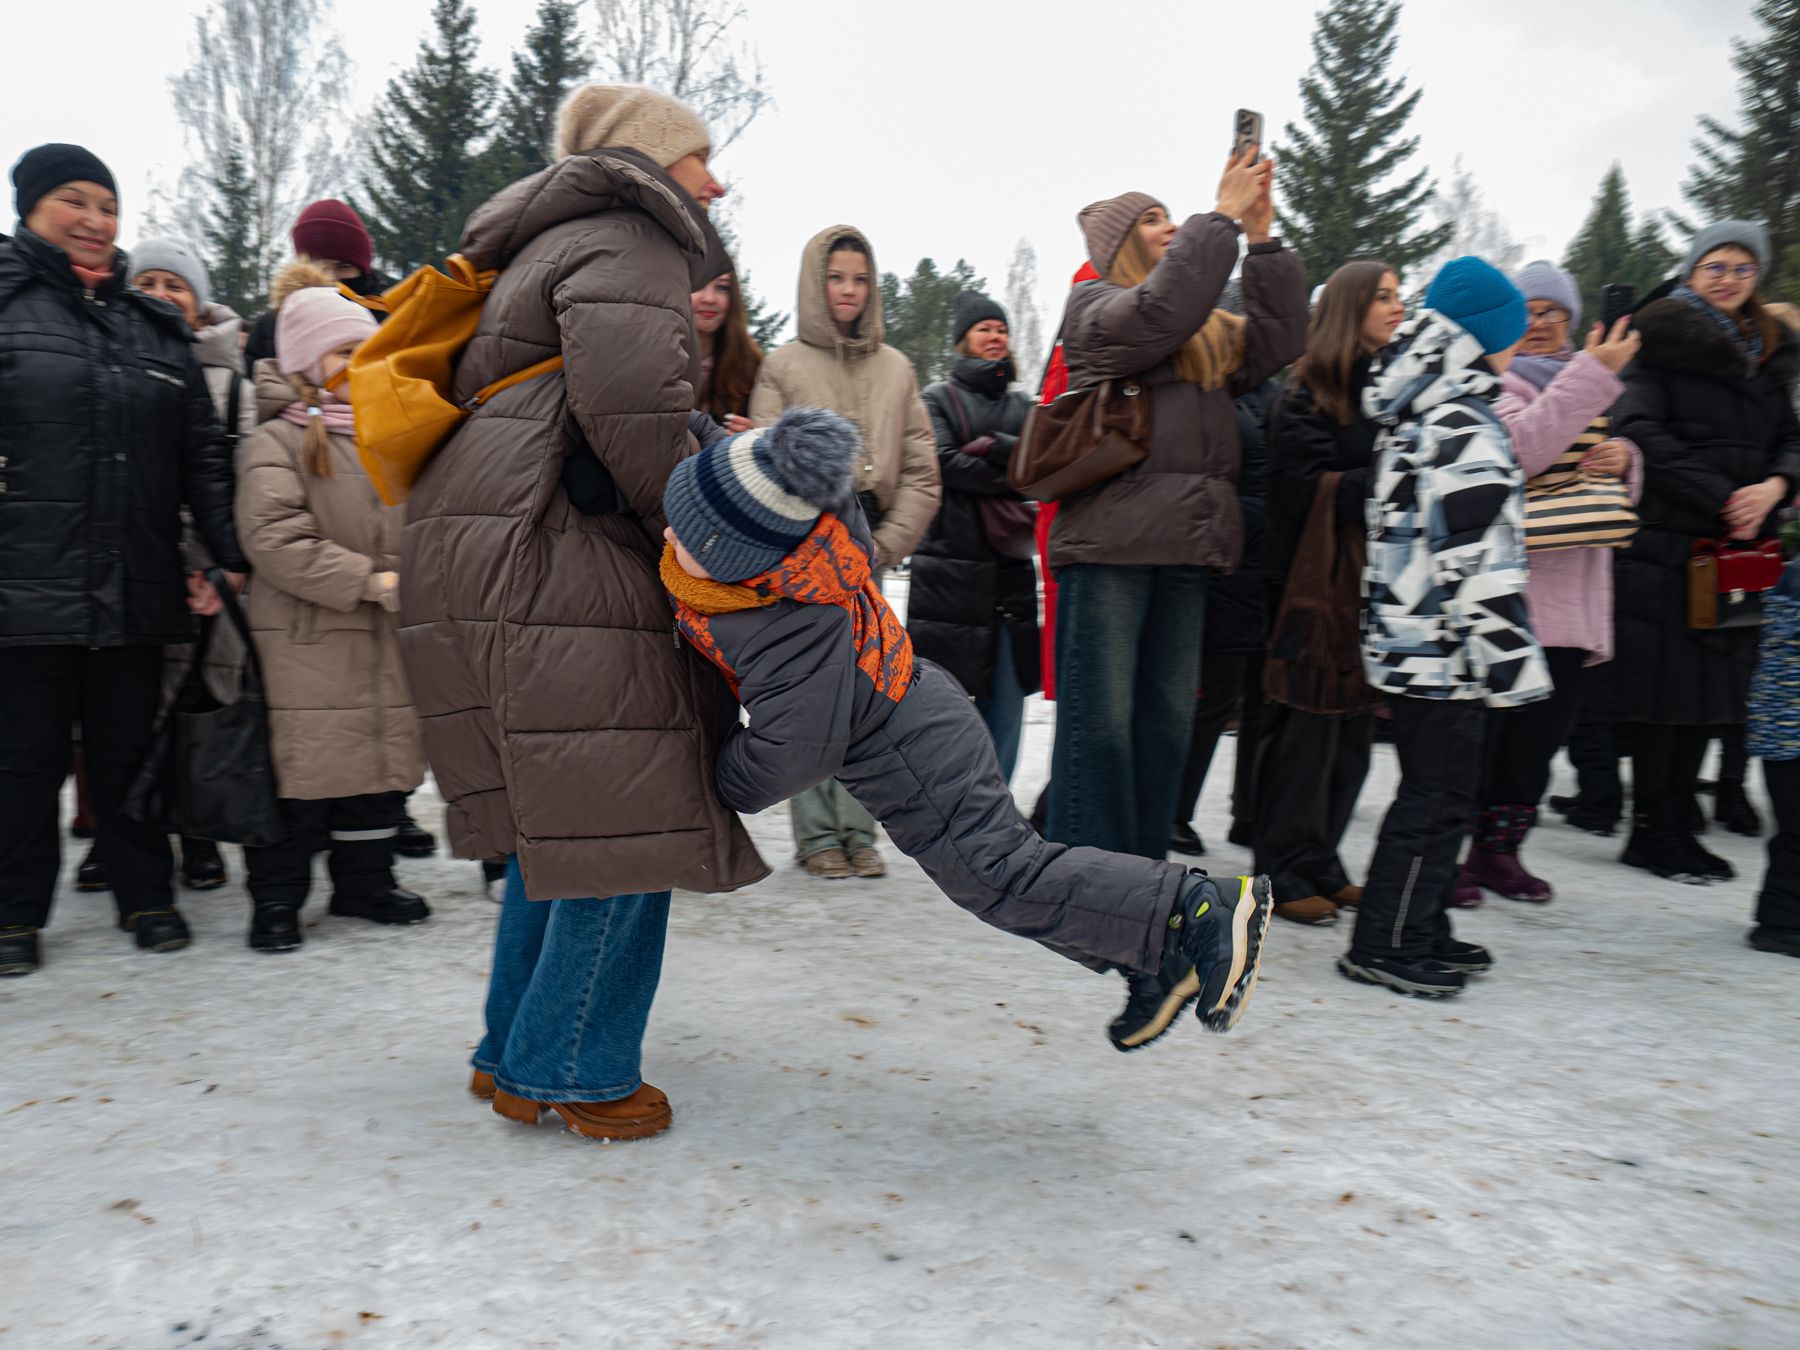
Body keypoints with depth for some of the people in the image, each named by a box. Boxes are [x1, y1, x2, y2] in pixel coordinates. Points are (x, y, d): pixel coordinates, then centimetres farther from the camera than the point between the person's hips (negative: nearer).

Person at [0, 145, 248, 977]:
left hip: (135, 592, 3)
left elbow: (204, 455, 12)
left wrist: (230, 556, 2)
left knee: (130, 753, 11)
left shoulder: (157, 331, 15)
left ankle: (146, 898, 23)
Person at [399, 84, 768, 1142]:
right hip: (547, 563, -11)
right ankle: (568, 1073, 4)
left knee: (559, 819, 15)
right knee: (624, 820, -5)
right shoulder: (628, 246, -4)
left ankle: (517, 1053, 24)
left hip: (489, 566, 11)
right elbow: (634, 419, -20)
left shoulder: (559, 247, 29)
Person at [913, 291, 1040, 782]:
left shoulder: (1021, 404, 21)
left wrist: (992, 446, -11)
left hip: (1010, 568, 5)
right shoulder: (938, 398, 7)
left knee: (1006, 696, 3)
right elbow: (945, 464, -10)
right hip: (951, 567, -5)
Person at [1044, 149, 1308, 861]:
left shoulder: (1210, 330, 24)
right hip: (1110, 542, -7)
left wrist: (1262, 239, 7)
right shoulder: (1094, 307, 4)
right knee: (1100, 718, -6)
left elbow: (1276, 341, 12)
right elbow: (1159, 313, -15)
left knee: (1168, 717, 10)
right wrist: (1223, 217, -8)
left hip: (1185, 544, 7)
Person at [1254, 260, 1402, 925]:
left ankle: (1322, 865, 19)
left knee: (1356, 726, 9)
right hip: (1318, 580, -7)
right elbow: (1313, 487, -15)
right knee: (1308, 726, -5)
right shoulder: (1307, 392, -5)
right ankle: (1285, 872, 5)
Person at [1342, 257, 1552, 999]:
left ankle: (1422, 931, 26)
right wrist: (1511, 657, -19)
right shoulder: (1463, 424, -15)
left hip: (1409, 639, 10)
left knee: (1438, 790, 16)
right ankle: (1385, 944, 5)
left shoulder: (1412, 418, 15)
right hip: (1445, 647, -10)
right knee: (1438, 794, -2)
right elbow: (1480, 558, -21)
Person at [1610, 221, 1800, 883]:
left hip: (1738, 546, 7)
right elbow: (1640, 432, -14)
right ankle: (1652, 829, 6)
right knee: (1664, 684, -4)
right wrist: (1721, 499, -16)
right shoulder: (1662, 339, -2)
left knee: (1714, 683, 8)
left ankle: (1675, 822, 18)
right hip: (1667, 540, -7)